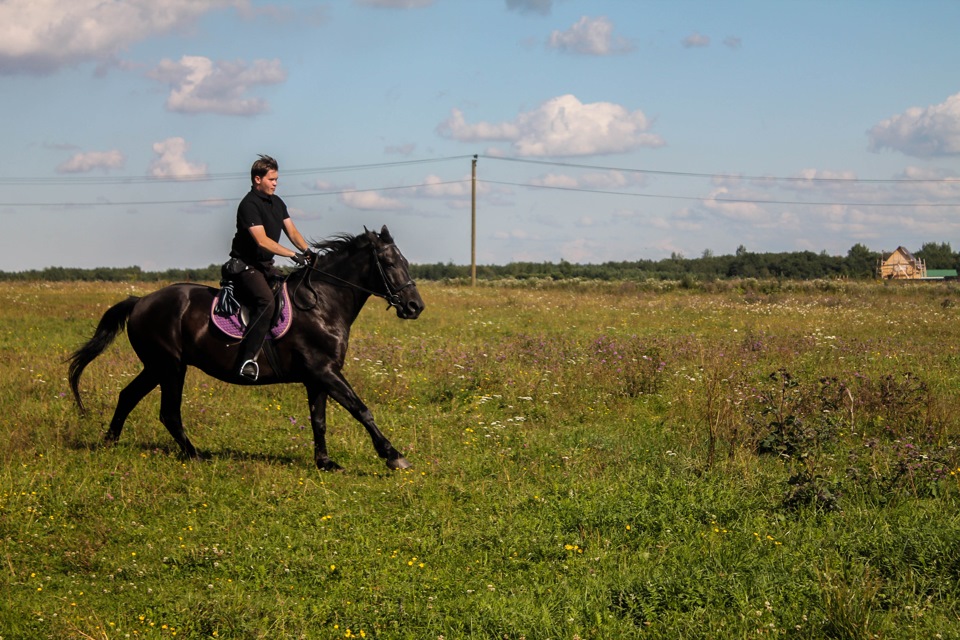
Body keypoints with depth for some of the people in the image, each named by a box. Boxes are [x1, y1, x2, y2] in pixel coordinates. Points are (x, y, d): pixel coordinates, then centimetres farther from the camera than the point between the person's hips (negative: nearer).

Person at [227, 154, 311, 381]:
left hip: (266, 265, 10)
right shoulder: (249, 205, -16)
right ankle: (247, 360, -33)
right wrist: (293, 255, -28)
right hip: (245, 265, -10)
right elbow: (262, 240, -24)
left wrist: (307, 250, -9)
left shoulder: (277, 203, 13)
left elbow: (292, 231, 11)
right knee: (267, 301, -30)